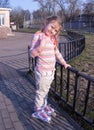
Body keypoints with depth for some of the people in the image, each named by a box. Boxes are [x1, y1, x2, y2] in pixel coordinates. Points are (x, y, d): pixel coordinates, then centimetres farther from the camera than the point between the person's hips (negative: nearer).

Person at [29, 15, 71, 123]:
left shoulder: (53, 39, 9)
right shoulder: (38, 36, -14)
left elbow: (57, 52, 20)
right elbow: (32, 54, -18)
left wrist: (64, 63, 19)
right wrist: (40, 46, -33)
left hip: (51, 70, 7)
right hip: (42, 71, -7)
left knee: (46, 90, 22)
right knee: (41, 91, 6)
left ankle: (44, 105, 41)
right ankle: (38, 111, 24)